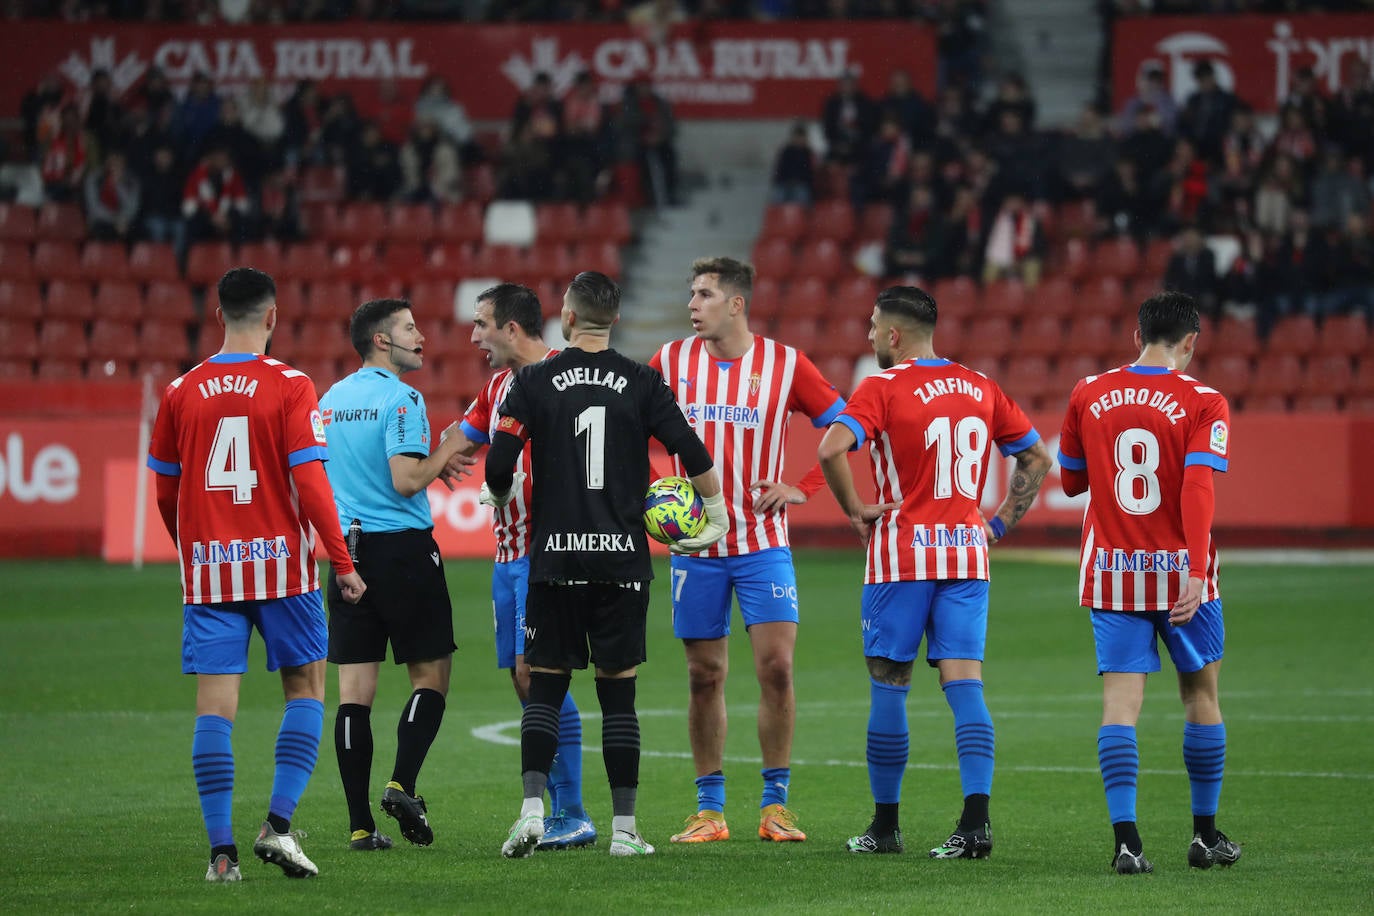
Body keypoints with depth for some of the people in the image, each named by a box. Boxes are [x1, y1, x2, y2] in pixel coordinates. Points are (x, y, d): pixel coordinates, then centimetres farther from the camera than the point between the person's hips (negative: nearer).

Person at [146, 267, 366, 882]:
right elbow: (310, 484, -11)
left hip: (207, 569, 2)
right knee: (305, 688, 12)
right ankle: (278, 825, -2)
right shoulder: (289, 387, -7)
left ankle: (222, 850, -2)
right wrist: (343, 564, -4)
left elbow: (166, 492, 10)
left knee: (215, 705, 3)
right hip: (280, 564, -2)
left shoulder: (182, 392, 3)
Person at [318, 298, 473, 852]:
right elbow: (406, 481, -20)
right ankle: (402, 785, -9)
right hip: (402, 547, -6)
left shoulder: (330, 400, 12)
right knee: (431, 674, 7)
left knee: (354, 691, 2)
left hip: (347, 551, 6)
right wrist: (444, 453, -2)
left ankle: (360, 823, 0)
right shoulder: (399, 399, -11)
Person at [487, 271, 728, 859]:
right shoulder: (640, 383, 0)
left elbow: (498, 465, -6)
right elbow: (693, 453, -4)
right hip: (622, 559, 1)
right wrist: (718, 516, 11)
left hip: (555, 558, -1)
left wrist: (499, 496, 17)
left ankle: (532, 808, -9)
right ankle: (624, 827, 6)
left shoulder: (534, 382, -2)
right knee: (618, 692, 6)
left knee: (545, 689, 6)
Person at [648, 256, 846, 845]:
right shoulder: (672, 361, 3)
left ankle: (775, 807, 1)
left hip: (763, 542, -2)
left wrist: (803, 488, -6)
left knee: (777, 666, -10)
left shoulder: (785, 364, -3)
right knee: (704, 676, 4)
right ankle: (709, 809, 12)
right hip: (696, 544, 2)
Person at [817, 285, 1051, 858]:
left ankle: (885, 825, 12)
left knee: (888, 688, 6)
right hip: (967, 555, 4)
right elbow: (1038, 458, 15)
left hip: (903, 555, -4)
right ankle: (976, 819, -15)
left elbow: (831, 448, -23)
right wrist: (1001, 522, 15)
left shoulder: (882, 389, -8)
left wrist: (854, 509, -9)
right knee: (965, 683, -1)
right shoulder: (980, 388, 10)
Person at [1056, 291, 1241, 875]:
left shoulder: (1088, 396, 3)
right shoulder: (1202, 404, -7)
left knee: (1120, 702, -2)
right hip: (1179, 571, -2)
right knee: (1200, 695, 15)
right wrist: (1195, 576, -23)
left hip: (1109, 573, 2)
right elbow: (1198, 489, -18)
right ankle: (1206, 836, 22)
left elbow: (1071, 480, 14)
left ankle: (1126, 839, -15)